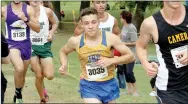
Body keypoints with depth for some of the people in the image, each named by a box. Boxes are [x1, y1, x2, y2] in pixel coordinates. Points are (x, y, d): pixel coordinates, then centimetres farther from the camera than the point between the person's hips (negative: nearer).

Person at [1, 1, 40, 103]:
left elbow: (37, 29, -5)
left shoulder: (28, 9, -3)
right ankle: (18, 94, -7)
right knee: (19, 68, -30)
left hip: (26, 45, 3)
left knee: (22, 76, 16)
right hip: (12, 44, -3)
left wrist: (25, 19, -18)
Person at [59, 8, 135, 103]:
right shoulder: (75, 41, -10)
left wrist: (111, 60, -20)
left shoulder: (110, 38, -14)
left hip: (109, 85, 1)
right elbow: (63, 52, 14)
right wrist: (64, 65, -5)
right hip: (88, 86, -1)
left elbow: (130, 56, -7)